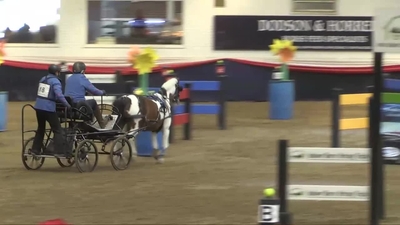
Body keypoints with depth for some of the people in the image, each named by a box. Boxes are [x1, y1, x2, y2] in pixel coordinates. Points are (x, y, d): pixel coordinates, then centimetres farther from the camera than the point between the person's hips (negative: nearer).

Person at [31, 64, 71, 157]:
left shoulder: (43, 79, 13)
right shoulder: (55, 81, -9)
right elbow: (59, 95, -23)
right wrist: (67, 105, -17)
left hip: (38, 107, 7)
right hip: (49, 108, -7)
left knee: (41, 129, 23)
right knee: (58, 130, 1)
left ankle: (35, 150, 24)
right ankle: (59, 151, -7)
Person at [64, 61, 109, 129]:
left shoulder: (69, 79, 10)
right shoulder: (82, 78, -9)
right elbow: (94, 91, -5)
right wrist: (102, 92, 17)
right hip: (79, 106, -6)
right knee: (93, 102, 21)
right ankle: (102, 123, 29)